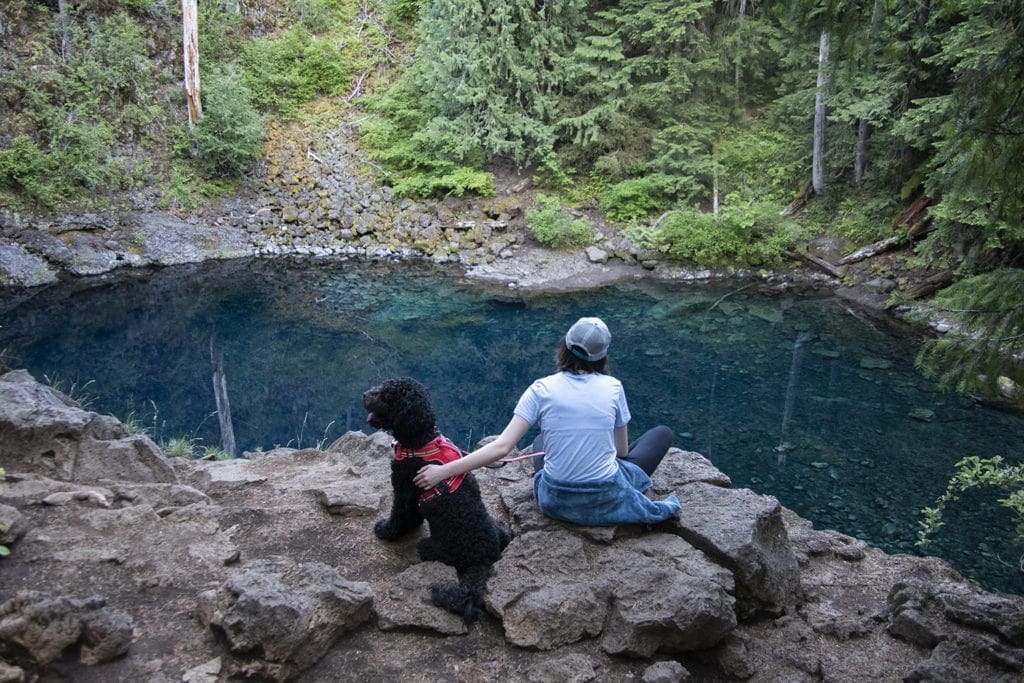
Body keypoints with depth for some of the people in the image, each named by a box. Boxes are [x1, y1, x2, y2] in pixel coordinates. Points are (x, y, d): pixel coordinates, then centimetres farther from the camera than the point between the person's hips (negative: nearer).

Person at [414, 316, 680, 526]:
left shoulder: (541, 389, -11)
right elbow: (621, 450, 3)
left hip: (555, 503, 2)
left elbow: (501, 447, -19)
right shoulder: (613, 387, -9)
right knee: (663, 432, 20)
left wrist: (443, 470, -19)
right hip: (606, 502, -1)